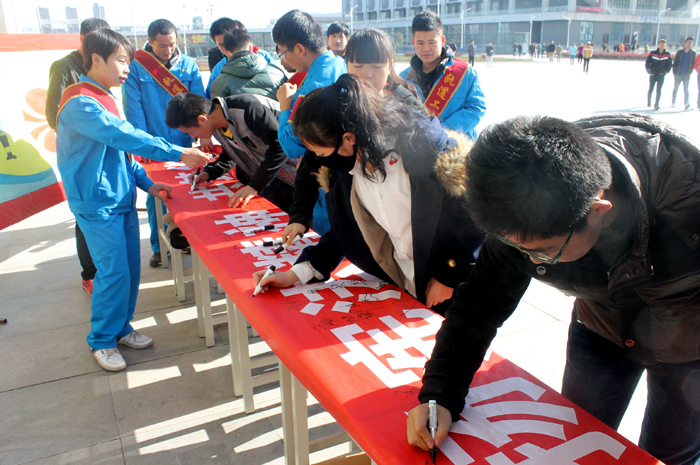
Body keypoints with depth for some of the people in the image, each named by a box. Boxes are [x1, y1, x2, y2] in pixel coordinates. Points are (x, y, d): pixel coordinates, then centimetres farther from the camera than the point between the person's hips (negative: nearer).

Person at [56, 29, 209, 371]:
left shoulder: (104, 99, 14)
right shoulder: (79, 102, -17)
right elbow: (122, 136, -29)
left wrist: (146, 183, 10)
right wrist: (177, 153, -31)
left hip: (121, 199, 9)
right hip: (97, 204, -9)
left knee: (130, 267, 12)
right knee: (114, 272, -5)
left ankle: (121, 328, 29)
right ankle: (101, 341, 14)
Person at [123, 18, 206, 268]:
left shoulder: (189, 65, 3)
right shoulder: (136, 67, -3)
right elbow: (133, 108, -7)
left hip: (183, 144, 2)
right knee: (155, 197, 5)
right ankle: (159, 247, 19)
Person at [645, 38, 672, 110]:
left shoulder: (667, 55, 4)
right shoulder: (652, 54, -1)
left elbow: (669, 64, 12)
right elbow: (647, 62, -3)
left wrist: (666, 71, 0)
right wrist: (648, 69, -19)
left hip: (661, 75, 0)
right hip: (652, 75, 0)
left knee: (658, 90, -12)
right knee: (650, 90, 7)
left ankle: (656, 104, -10)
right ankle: (648, 101, 34)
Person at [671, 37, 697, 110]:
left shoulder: (693, 53, 3)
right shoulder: (679, 52, 0)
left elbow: (693, 64, 10)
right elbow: (675, 63, 2)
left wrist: (690, 72, 1)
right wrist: (675, 72, -2)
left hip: (687, 75, 0)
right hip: (678, 74, 0)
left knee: (686, 89, -13)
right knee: (675, 89, 10)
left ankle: (686, 103, -23)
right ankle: (673, 102, 24)